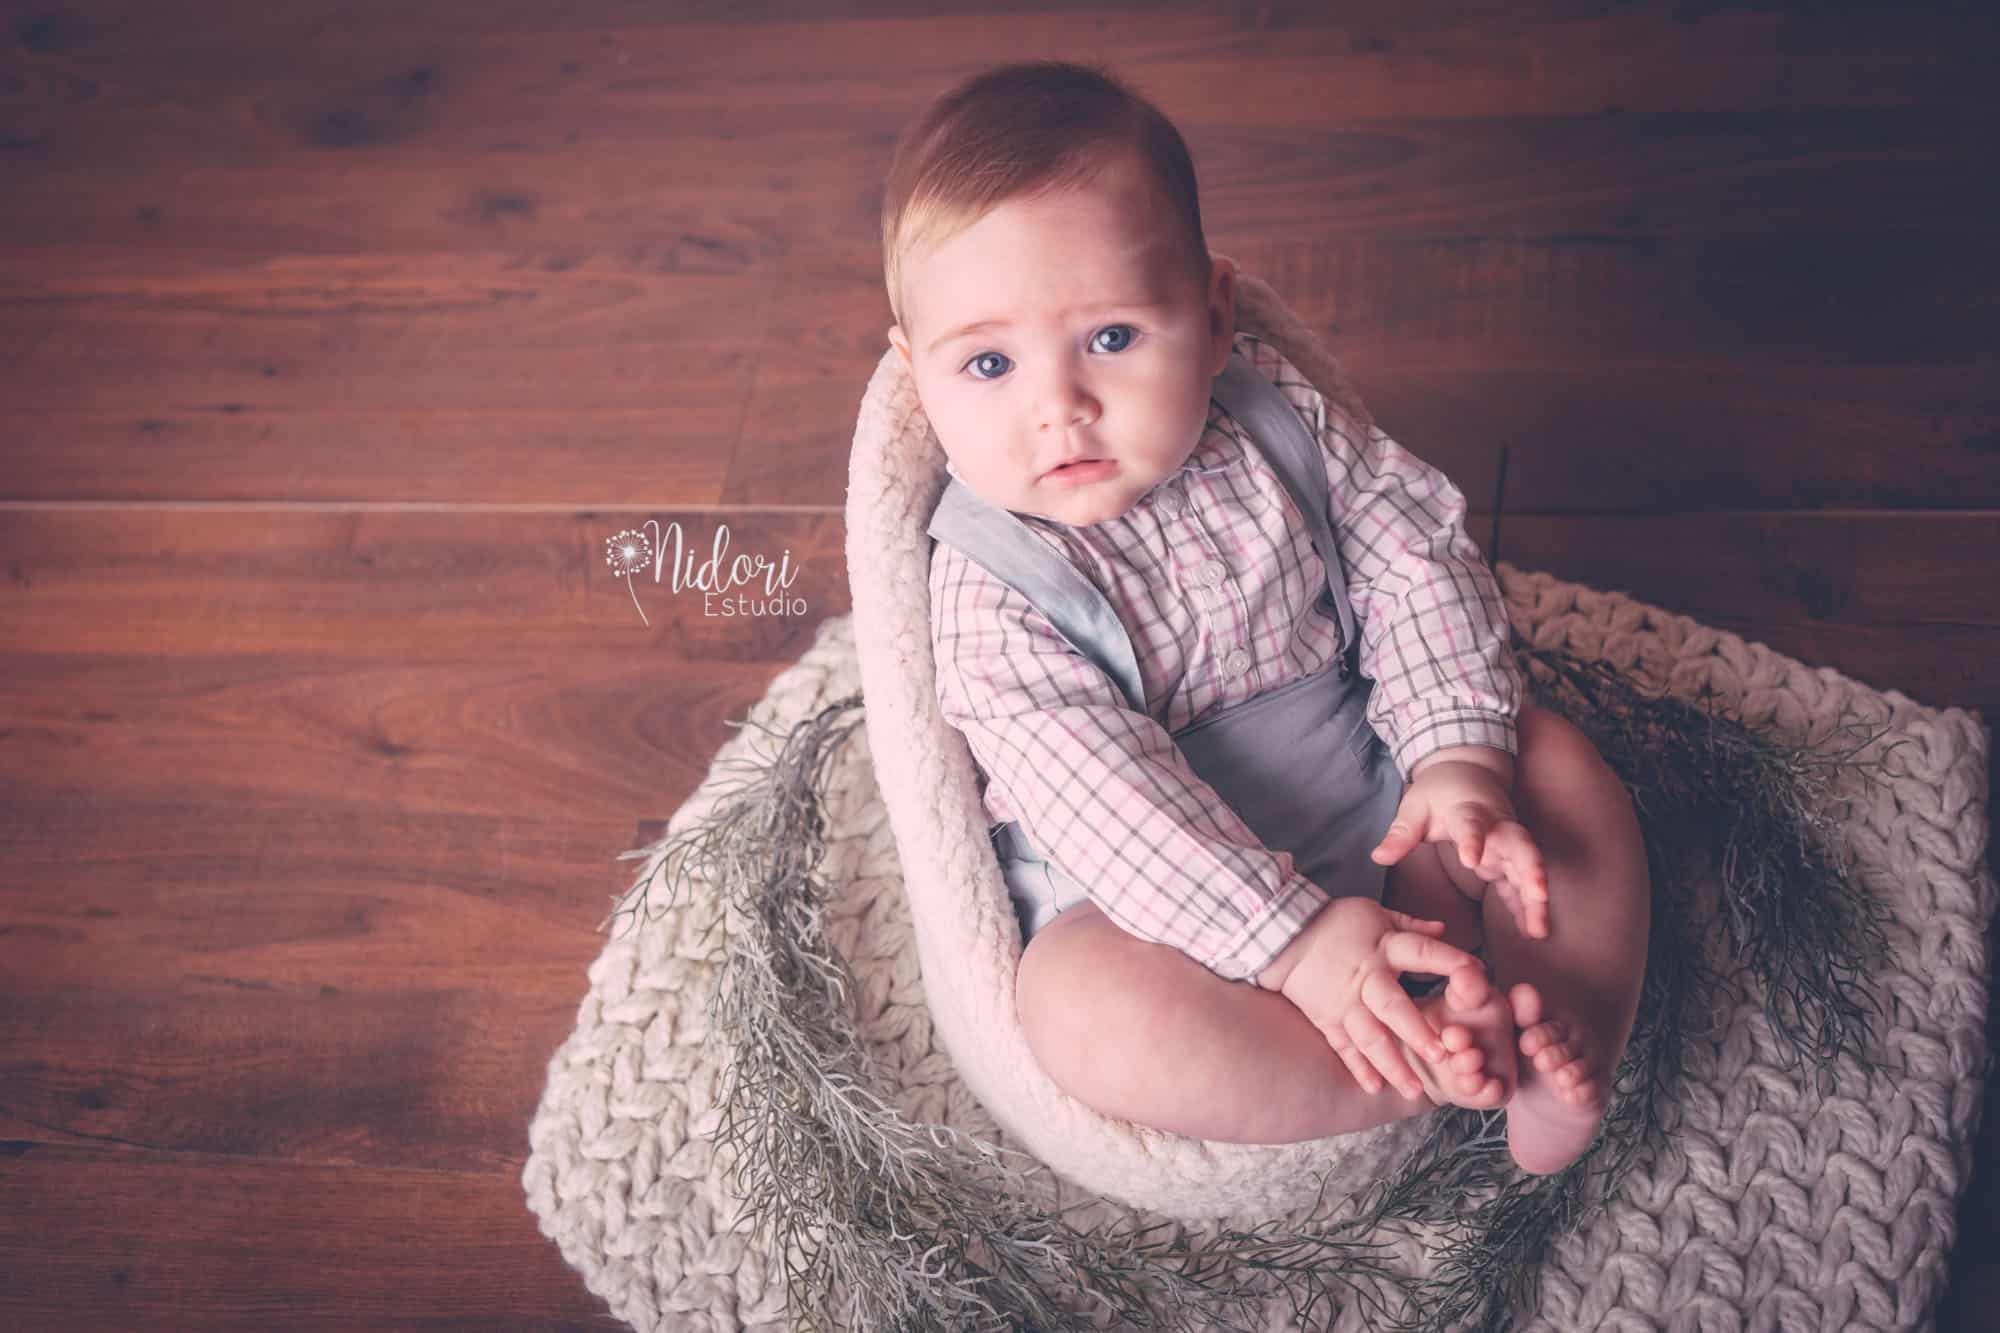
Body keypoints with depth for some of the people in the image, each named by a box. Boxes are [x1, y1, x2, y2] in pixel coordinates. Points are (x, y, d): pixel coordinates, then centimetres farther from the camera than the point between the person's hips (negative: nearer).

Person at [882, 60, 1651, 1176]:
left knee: (1556, 759, -7)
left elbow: (1418, 559, -3)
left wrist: (1458, 756, -17)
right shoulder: (989, 592, -22)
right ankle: (1450, 1062, -27)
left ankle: (1575, 1053, -13)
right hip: (1161, 902, -5)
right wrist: (1295, 940, -32)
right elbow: (1106, 804, -27)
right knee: (1085, 1011, -34)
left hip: (1376, 811, 5)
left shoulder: (1280, 424, -9)